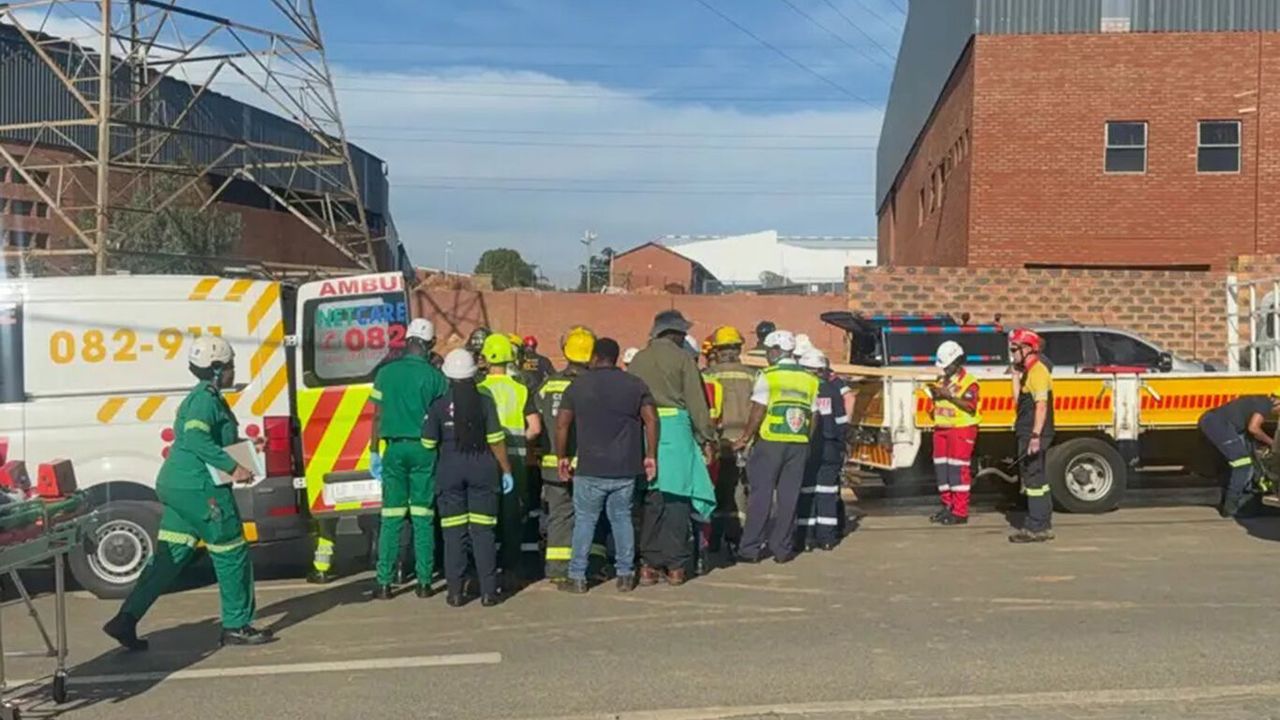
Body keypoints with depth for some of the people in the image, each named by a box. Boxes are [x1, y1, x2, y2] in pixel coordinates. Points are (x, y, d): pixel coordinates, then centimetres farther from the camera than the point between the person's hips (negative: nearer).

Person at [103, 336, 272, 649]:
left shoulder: (204, 397, 19)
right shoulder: (206, 397, -13)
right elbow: (196, 438, -28)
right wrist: (232, 467, -27)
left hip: (178, 487, 10)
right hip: (199, 488, -10)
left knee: (169, 558, 11)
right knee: (231, 554, 1)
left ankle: (125, 621, 8)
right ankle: (237, 626, 9)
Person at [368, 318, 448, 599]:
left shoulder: (386, 372, 1)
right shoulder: (435, 376, -3)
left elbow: (378, 416, 2)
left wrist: (374, 452, 9)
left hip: (394, 448, 1)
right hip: (424, 449, -1)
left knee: (391, 517, 5)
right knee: (423, 517, 4)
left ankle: (384, 583, 6)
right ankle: (424, 581, 6)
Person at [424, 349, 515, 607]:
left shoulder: (439, 405, -4)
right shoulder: (485, 401, -5)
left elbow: (429, 443, 0)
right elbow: (496, 440, -6)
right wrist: (506, 471, 3)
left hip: (449, 470, 0)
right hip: (482, 468, 0)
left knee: (454, 532, 5)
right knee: (483, 531, 4)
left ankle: (454, 592, 7)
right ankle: (488, 591, 5)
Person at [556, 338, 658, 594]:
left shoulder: (578, 385, 0)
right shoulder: (635, 384, 3)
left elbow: (562, 423, -3)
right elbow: (651, 420, -3)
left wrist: (562, 456, 7)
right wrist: (651, 455, 2)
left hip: (590, 469, -2)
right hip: (626, 468, 2)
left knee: (585, 520, 7)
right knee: (622, 518, 12)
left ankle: (577, 577, 9)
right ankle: (625, 575, 15)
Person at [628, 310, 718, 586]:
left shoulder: (637, 360, 10)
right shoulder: (682, 358, -2)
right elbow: (696, 402, -4)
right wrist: (707, 438, 1)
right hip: (675, 430, -4)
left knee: (650, 500, 8)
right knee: (677, 498, 3)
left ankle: (649, 564, 10)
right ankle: (676, 566, 7)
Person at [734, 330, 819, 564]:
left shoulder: (768, 376, -6)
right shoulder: (809, 380, 8)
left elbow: (758, 413, -10)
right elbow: (811, 418, 8)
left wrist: (745, 439, -3)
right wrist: (805, 443, 16)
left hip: (770, 442, -4)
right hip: (798, 445, 4)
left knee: (761, 495, 2)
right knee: (789, 496, 8)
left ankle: (751, 548, 4)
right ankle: (782, 549, 12)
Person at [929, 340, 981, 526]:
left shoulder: (969, 382, -8)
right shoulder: (943, 381, 17)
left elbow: (970, 406, -19)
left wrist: (949, 395, -22)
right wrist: (936, 395, 1)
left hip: (961, 429, -8)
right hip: (942, 429, 8)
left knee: (958, 469, -9)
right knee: (941, 467, 8)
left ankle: (960, 512, -7)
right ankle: (947, 506, 17)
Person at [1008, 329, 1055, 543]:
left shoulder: (1037, 371, -15)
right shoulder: (1028, 371, 16)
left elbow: (1041, 406, -23)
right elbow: (1018, 398, 17)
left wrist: (1035, 436, -28)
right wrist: (1016, 373, 14)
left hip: (1033, 435, -11)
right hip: (1027, 434, 11)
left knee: (1033, 479, -7)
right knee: (1036, 480, 16)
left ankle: (1037, 528, -4)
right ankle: (1043, 526, 24)